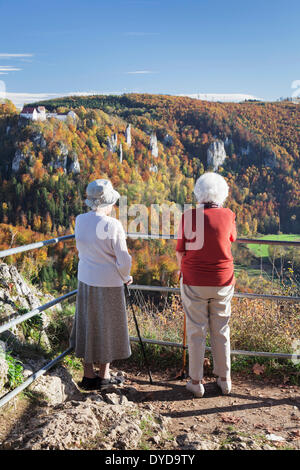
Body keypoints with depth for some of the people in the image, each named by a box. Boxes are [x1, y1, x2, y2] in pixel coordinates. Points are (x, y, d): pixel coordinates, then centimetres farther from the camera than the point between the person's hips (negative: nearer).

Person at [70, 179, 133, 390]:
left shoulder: (80, 220, -4)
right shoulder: (113, 225, -20)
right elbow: (123, 260, -17)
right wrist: (126, 277, 2)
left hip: (86, 281, 5)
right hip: (109, 284, -5)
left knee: (88, 327, 17)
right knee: (107, 329, 12)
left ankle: (88, 375, 28)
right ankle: (104, 376, 27)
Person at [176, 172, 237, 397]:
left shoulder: (188, 216, -10)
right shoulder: (228, 216, -6)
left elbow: (180, 252, -4)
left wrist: (183, 270, 16)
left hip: (194, 283, -1)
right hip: (223, 282, 2)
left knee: (196, 331, 9)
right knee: (221, 330, 16)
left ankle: (196, 381, 20)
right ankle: (224, 379, 28)